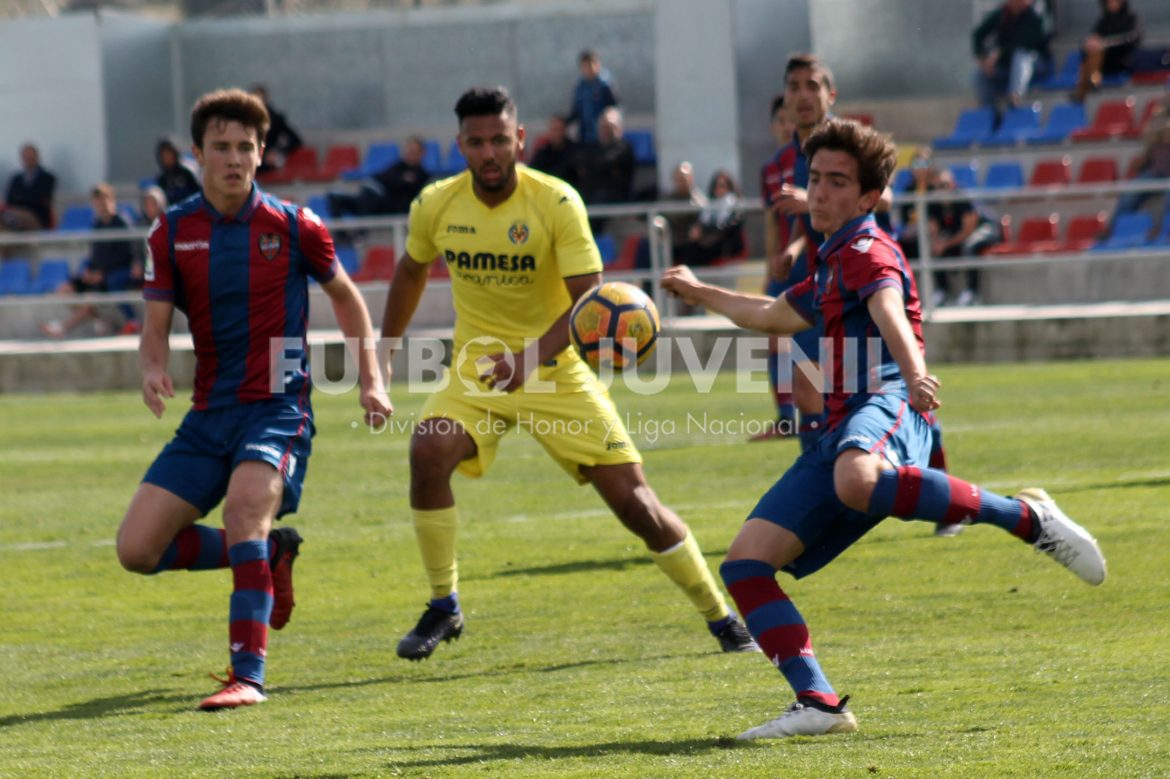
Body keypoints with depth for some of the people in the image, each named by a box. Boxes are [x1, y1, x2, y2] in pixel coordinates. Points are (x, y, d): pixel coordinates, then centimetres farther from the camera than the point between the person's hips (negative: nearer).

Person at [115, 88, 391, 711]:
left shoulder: (293, 227, -1)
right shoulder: (172, 233, 3)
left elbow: (344, 295, 15)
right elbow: (156, 328, 3)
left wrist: (371, 380, 6)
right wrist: (152, 371, -20)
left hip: (278, 408, -4)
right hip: (209, 415, 4)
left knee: (245, 505, -33)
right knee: (137, 549, -4)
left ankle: (248, 675, -32)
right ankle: (270, 554, 20)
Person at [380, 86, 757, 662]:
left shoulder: (557, 203, -16)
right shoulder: (435, 205, -5)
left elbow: (590, 301, -21)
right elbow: (411, 273, 16)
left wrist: (531, 355, -36)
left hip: (557, 373, -2)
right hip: (477, 368, 2)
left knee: (634, 501, -6)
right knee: (429, 450, -28)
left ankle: (722, 620, 12)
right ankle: (443, 609, -11)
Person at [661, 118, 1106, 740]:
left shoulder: (866, 249, 0)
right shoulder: (833, 261, 29)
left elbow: (889, 309, -24)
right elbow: (774, 315, 49)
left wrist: (914, 374, -44)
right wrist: (699, 293, 61)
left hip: (885, 407, -9)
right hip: (841, 435, 9)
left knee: (857, 481, -46)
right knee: (744, 563, -3)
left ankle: (1026, 517, -31)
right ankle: (818, 703, -11)